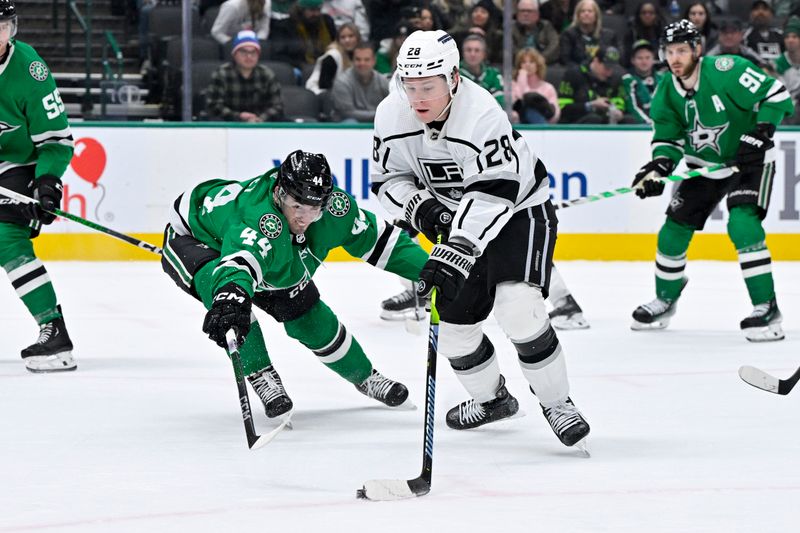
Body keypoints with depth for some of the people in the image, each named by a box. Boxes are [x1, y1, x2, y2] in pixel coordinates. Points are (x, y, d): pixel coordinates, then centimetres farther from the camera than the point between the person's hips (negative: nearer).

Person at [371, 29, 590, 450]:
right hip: (456, 219, 6)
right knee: (452, 321, 6)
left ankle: (556, 402, -7)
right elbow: (386, 179, -1)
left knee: (517, 308, -25)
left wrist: (454, 253, -42)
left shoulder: (482, 115, -32)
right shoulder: (392, 115, -13)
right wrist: (418, 205, -22)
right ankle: (493, 398, 34)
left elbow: (493, 196, -35)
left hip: (518, 209, -6)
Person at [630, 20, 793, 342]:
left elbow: (776, 95, -21)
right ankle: (665, 300, 29)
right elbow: (669, 137, -1)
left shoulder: (726, 71, -25)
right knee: (674, 229, 5)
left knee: (742, 224, -27)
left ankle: (766, 308, -22)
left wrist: (759, 136, -28)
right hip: (704, 165, 6)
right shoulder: (666, 91, -7)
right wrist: (659, 166, -21)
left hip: (748, 160, -6)